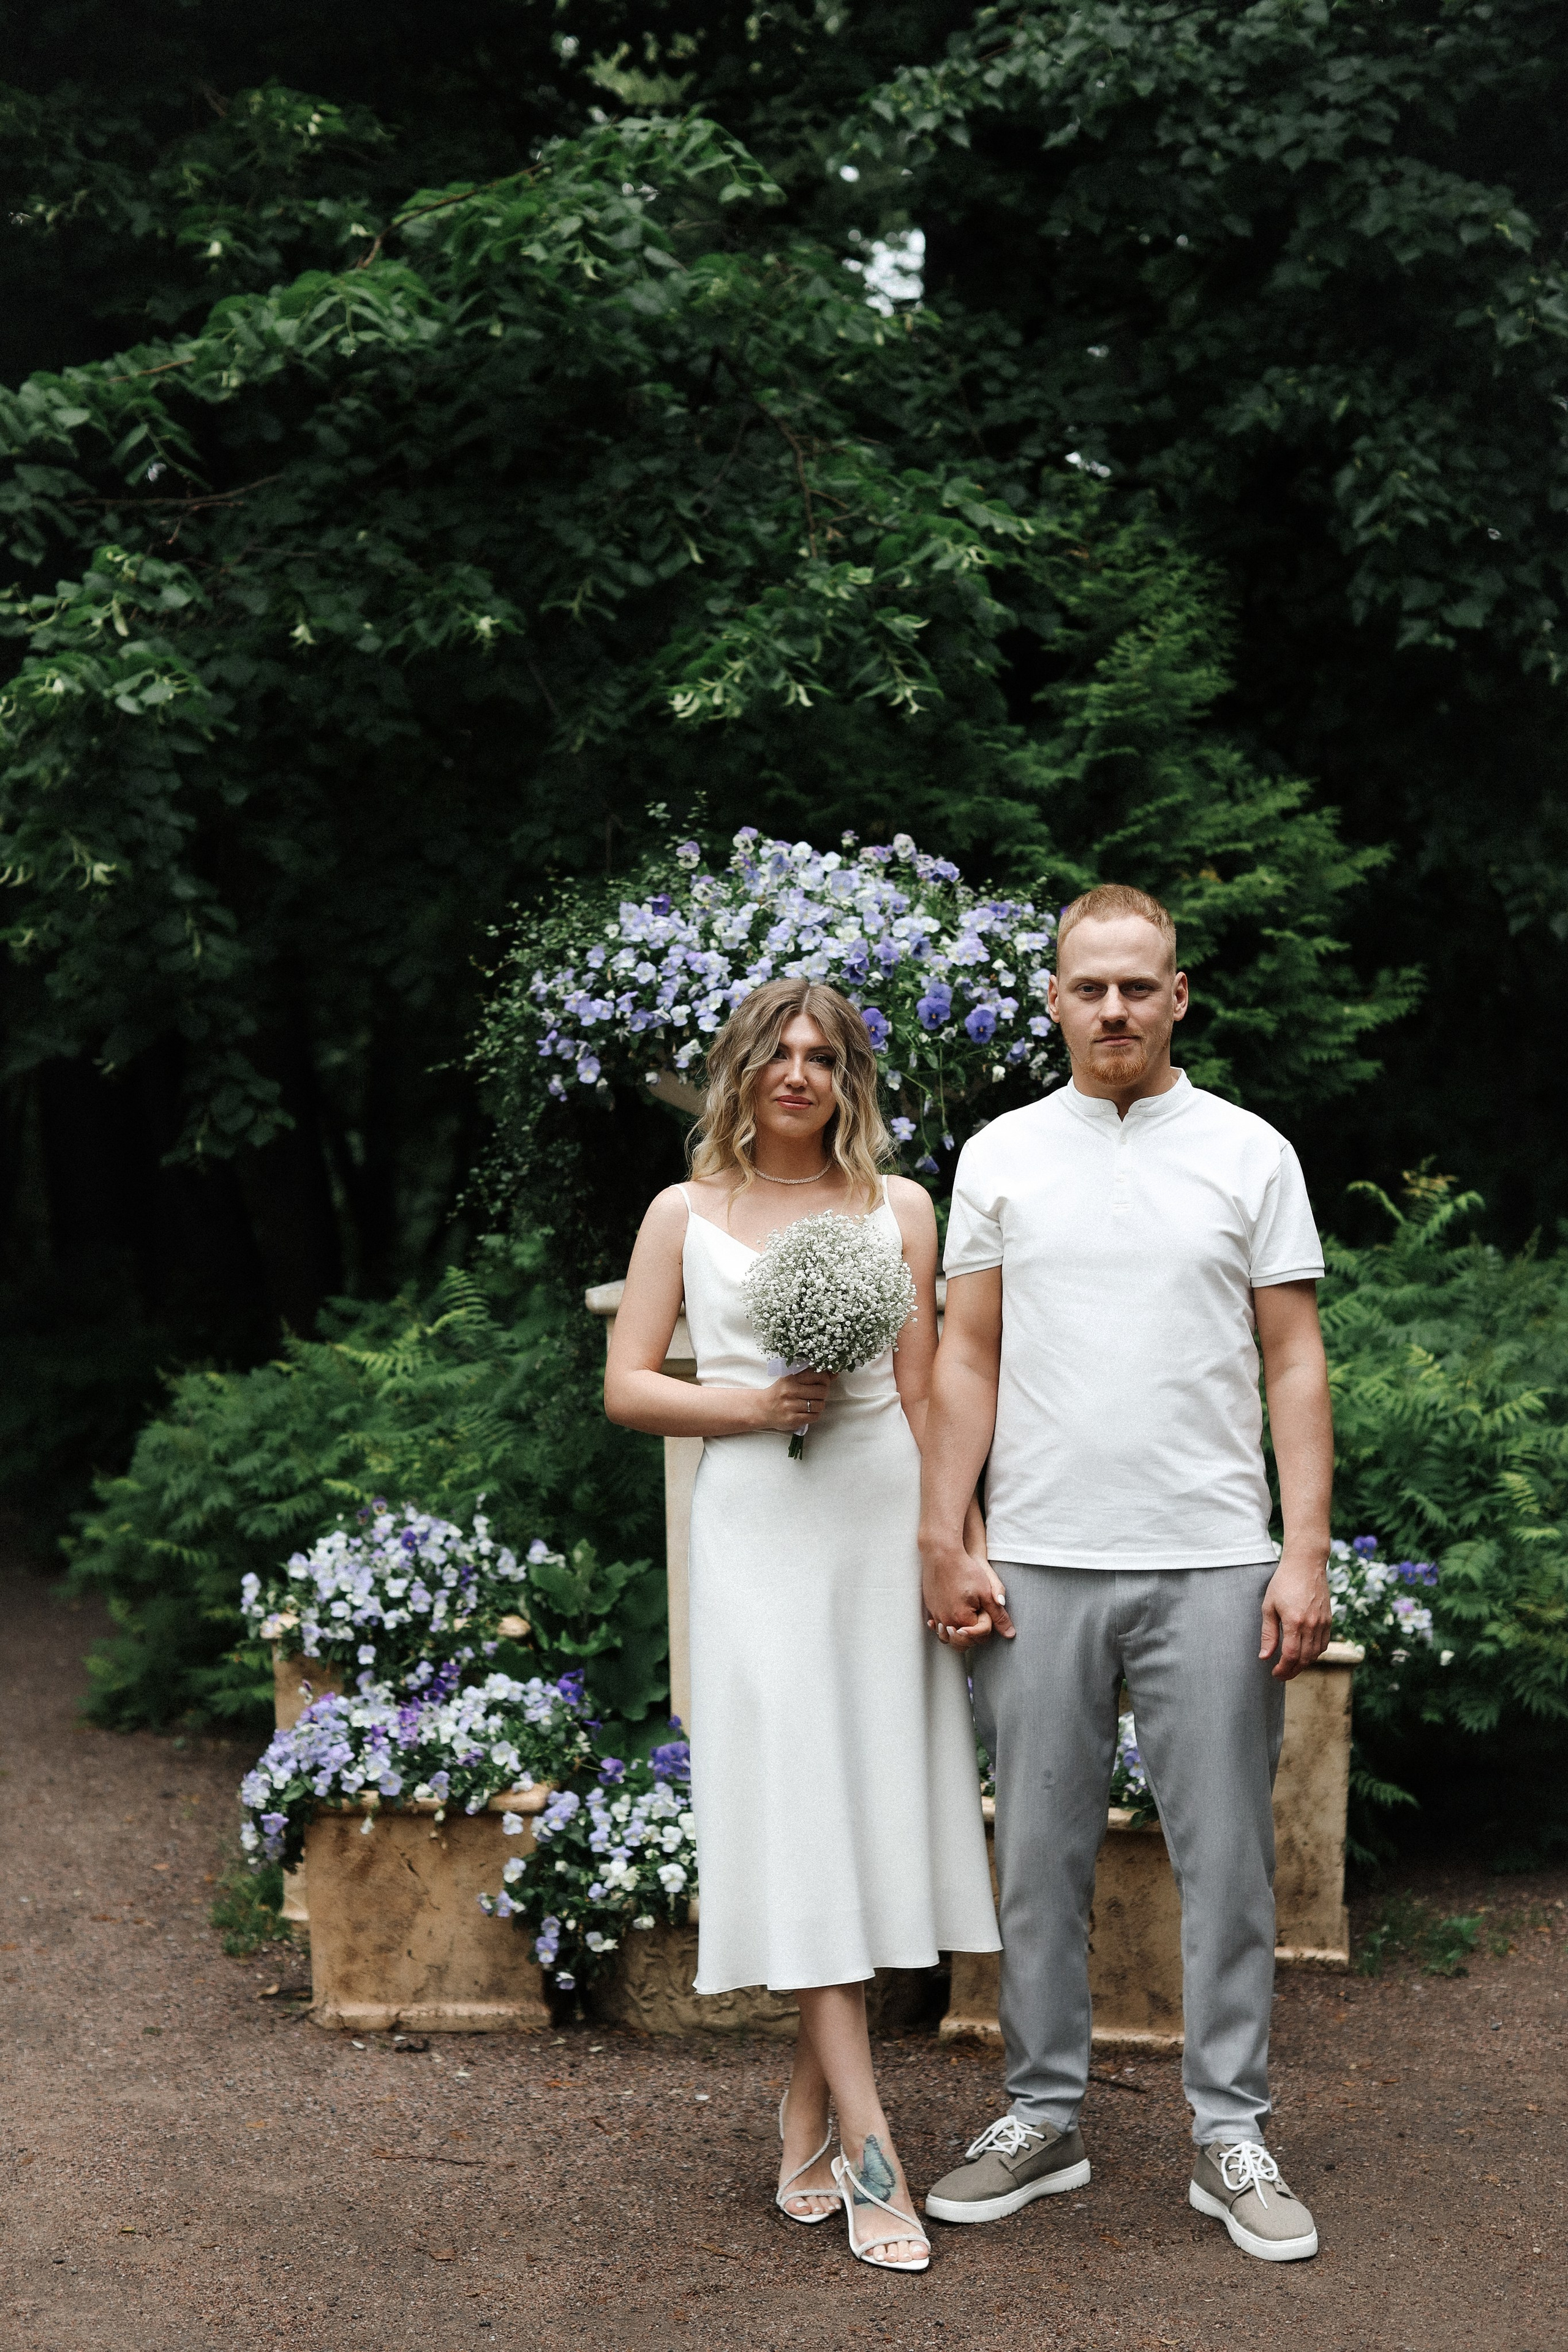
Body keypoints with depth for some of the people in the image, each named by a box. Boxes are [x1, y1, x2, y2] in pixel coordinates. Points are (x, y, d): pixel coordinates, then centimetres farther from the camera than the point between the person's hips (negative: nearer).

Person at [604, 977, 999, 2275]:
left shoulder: (900, 1208, 10)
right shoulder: (686, 1215, 8)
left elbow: (923, 1393, 9)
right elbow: (626, 1387, 7)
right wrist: (749, 1405, -8)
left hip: (881, 1521, 2)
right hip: (757, 1532, -2)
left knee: (873, 1806, 2)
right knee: (796, 1820, -7)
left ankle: (809, 2103, 17)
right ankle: (870, 2146, -8)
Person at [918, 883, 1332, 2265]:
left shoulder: (1249, 1154, 4)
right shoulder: (1003, 1156, 8)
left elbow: (1296, 1364, 2)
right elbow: (969, 1357, 9)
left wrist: (1307, 1554, -6)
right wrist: (945, 1543, 2)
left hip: (1212, 1565, -1)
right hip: (1040, 1564, 2)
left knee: (1226, 1860, 3)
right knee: (1042, 1856, 8)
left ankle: (1231, 2136, 13)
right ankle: (1044, 2117, 20)